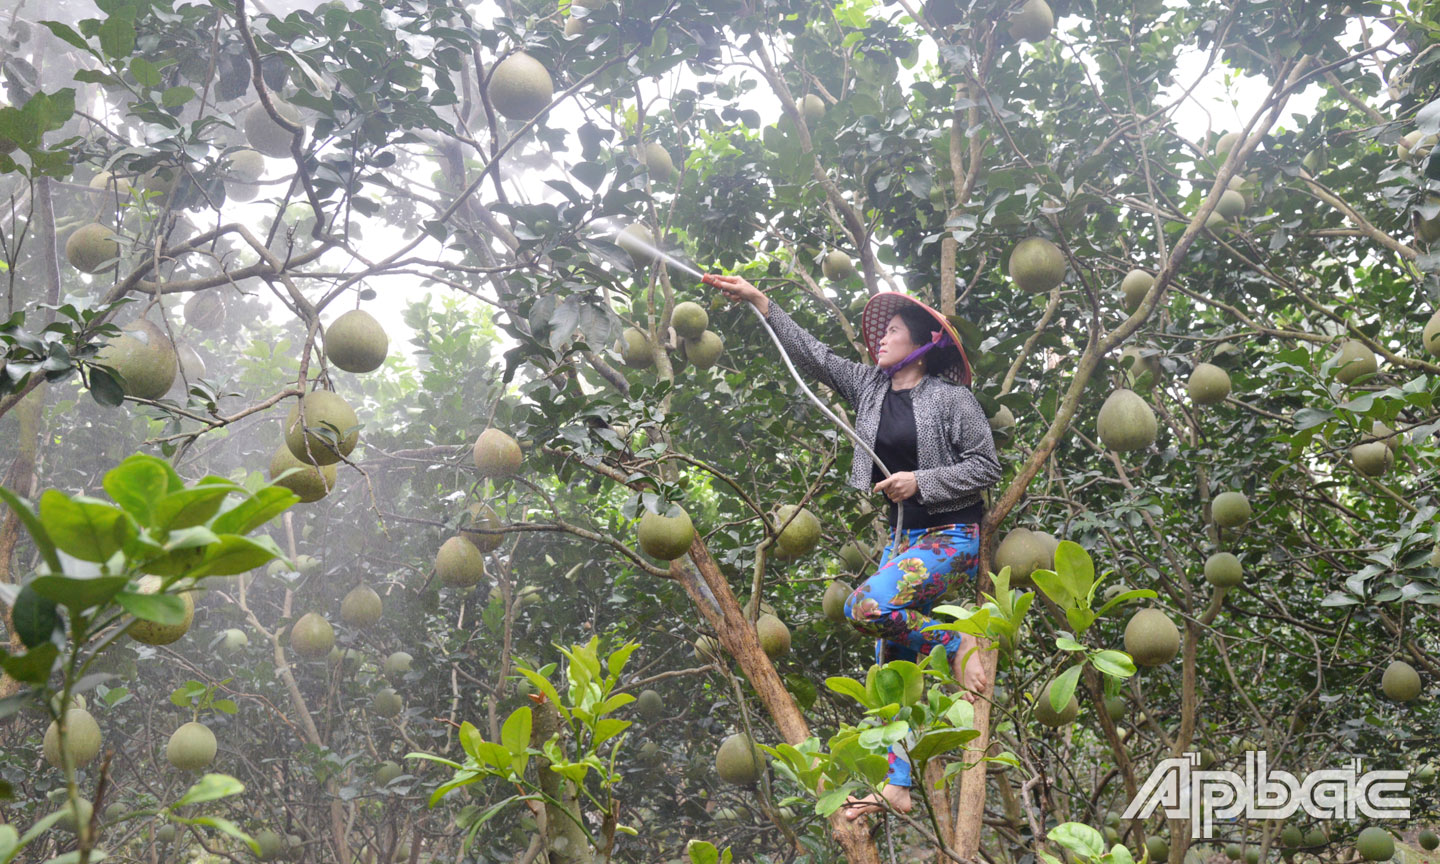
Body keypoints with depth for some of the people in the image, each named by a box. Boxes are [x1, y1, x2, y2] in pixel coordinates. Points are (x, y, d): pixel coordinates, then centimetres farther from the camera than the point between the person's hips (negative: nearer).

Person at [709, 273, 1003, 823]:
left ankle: (958, 643, -6)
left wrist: (921, 482, -15)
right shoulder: (870, 387, 9)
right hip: (904, 538, 7)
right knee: (893, 664, 3)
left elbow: (986, 466, -8)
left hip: (951, 535, -7)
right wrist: (760, 303, 2)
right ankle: (897, 788, 8)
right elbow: (812, 355, 7)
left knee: (866, 608, -29)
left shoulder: (951, 398, -7)